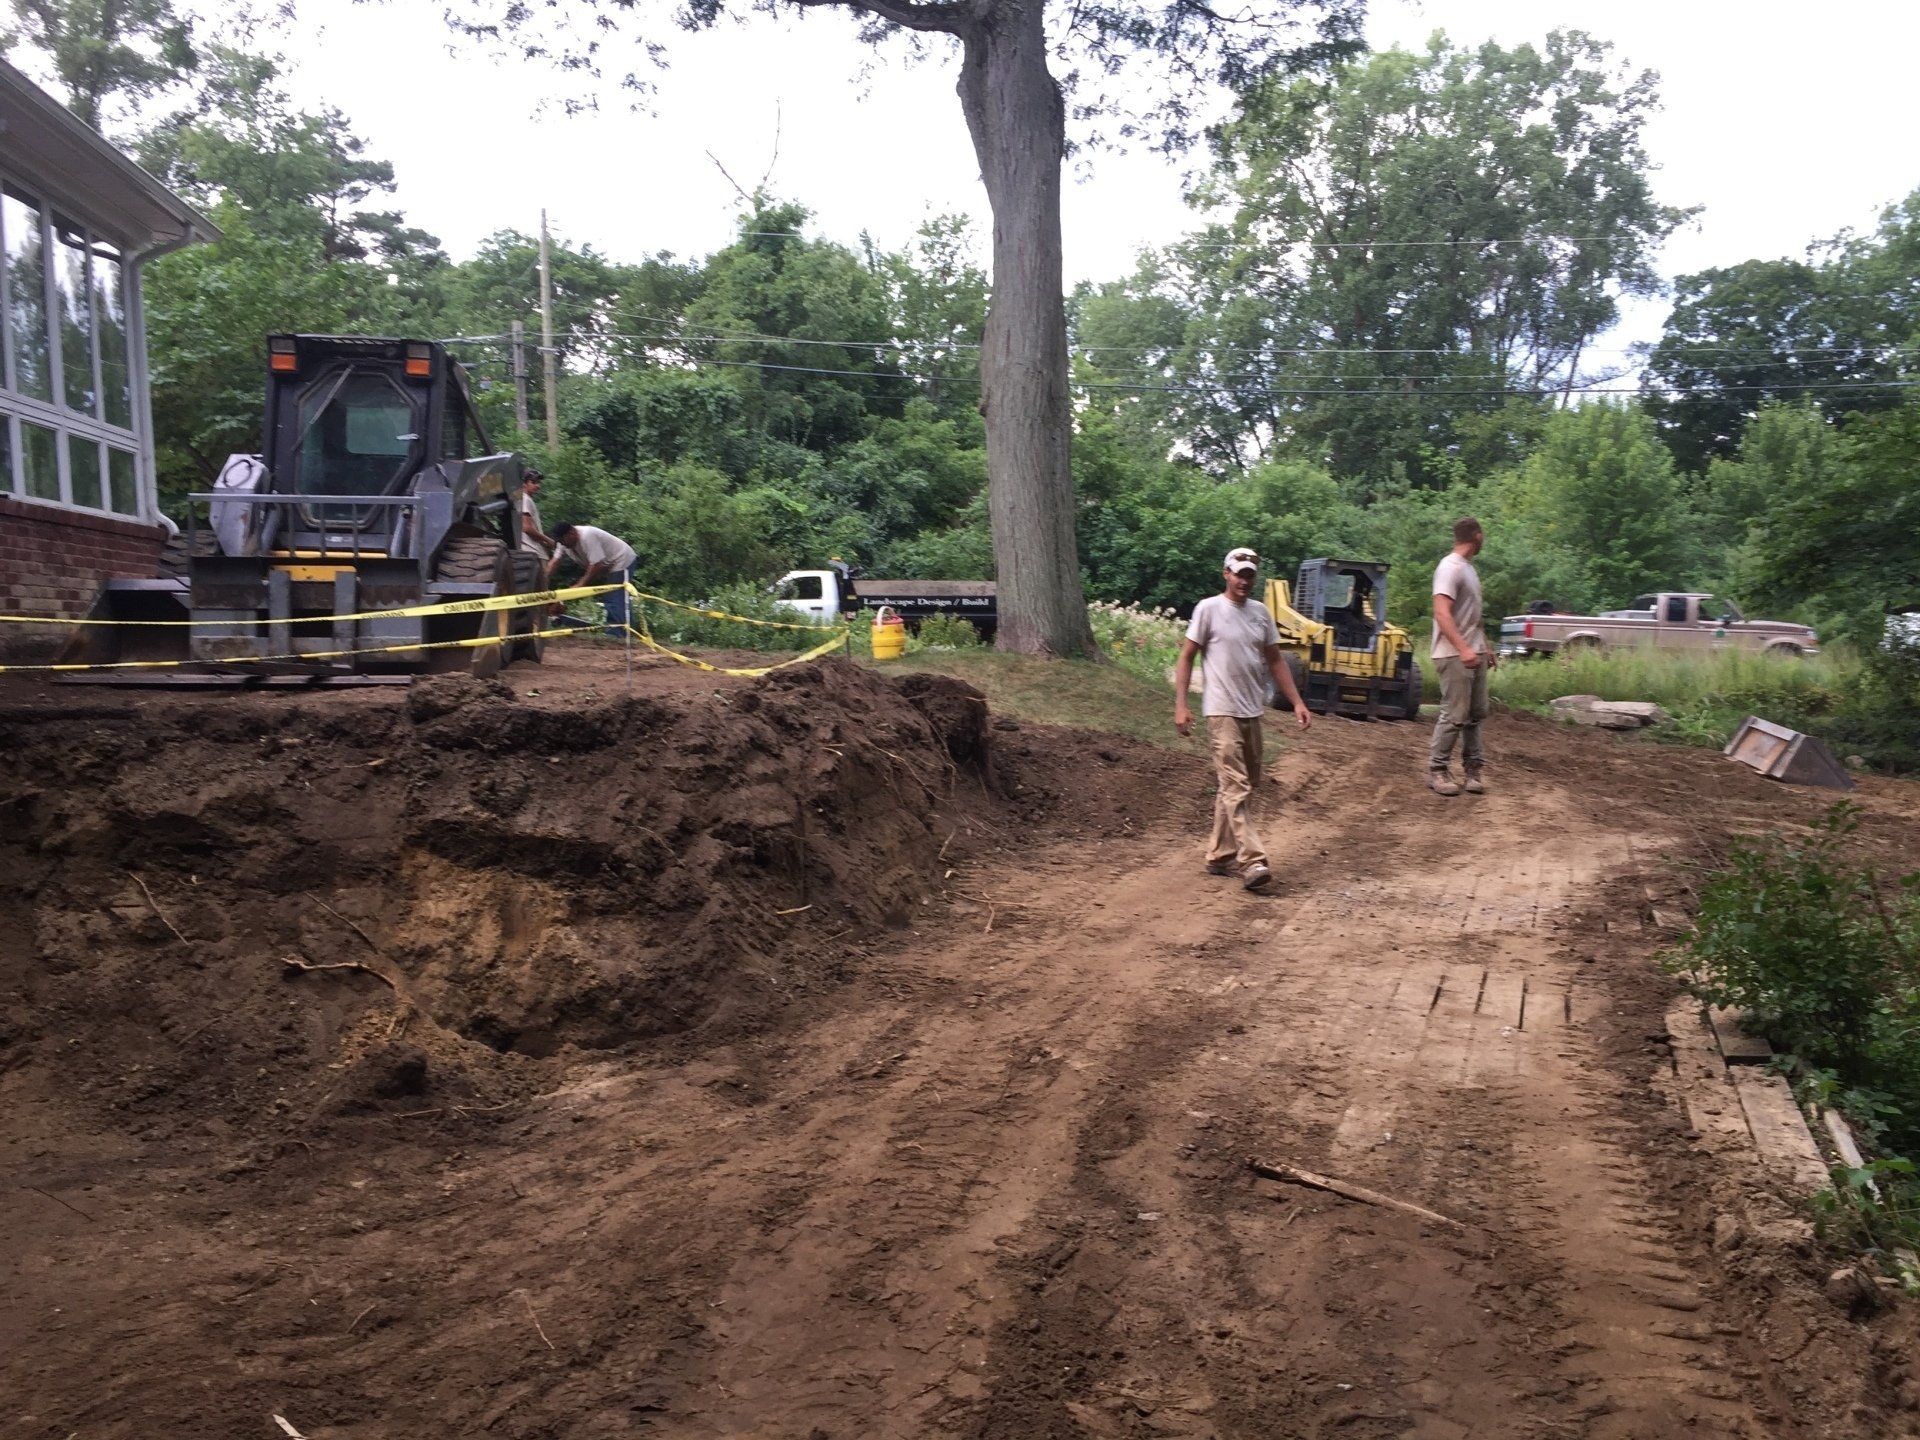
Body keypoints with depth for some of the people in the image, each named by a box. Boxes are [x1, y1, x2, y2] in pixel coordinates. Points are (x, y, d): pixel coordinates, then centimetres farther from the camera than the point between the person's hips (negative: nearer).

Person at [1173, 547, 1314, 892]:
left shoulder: (1261, 612, 11)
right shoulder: (1209, 609, -5)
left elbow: (1275, 660, 17)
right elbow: (1186, 657, -4)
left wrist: (1297, 702, 10)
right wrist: (1180, 705, -11)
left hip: (1252, 713, 7)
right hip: (1222, 712, -7)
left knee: (1241, 786, 11)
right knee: (1236, 787, -12)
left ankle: (1220, 856, 20)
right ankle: (1252, 861, -16)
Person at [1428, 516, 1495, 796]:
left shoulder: (1469, 568, 17)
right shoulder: (1450, 568, -13)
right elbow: (1442, 613, -23)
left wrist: (1485, 648, 25)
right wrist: (1462, 648, -31)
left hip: (1474, 654, 9)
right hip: (1454, 655, -9)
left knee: (1476, 713, 10)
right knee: (1455, 715, -8)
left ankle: (1474, 766, 17)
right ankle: (1437, 771, 0)